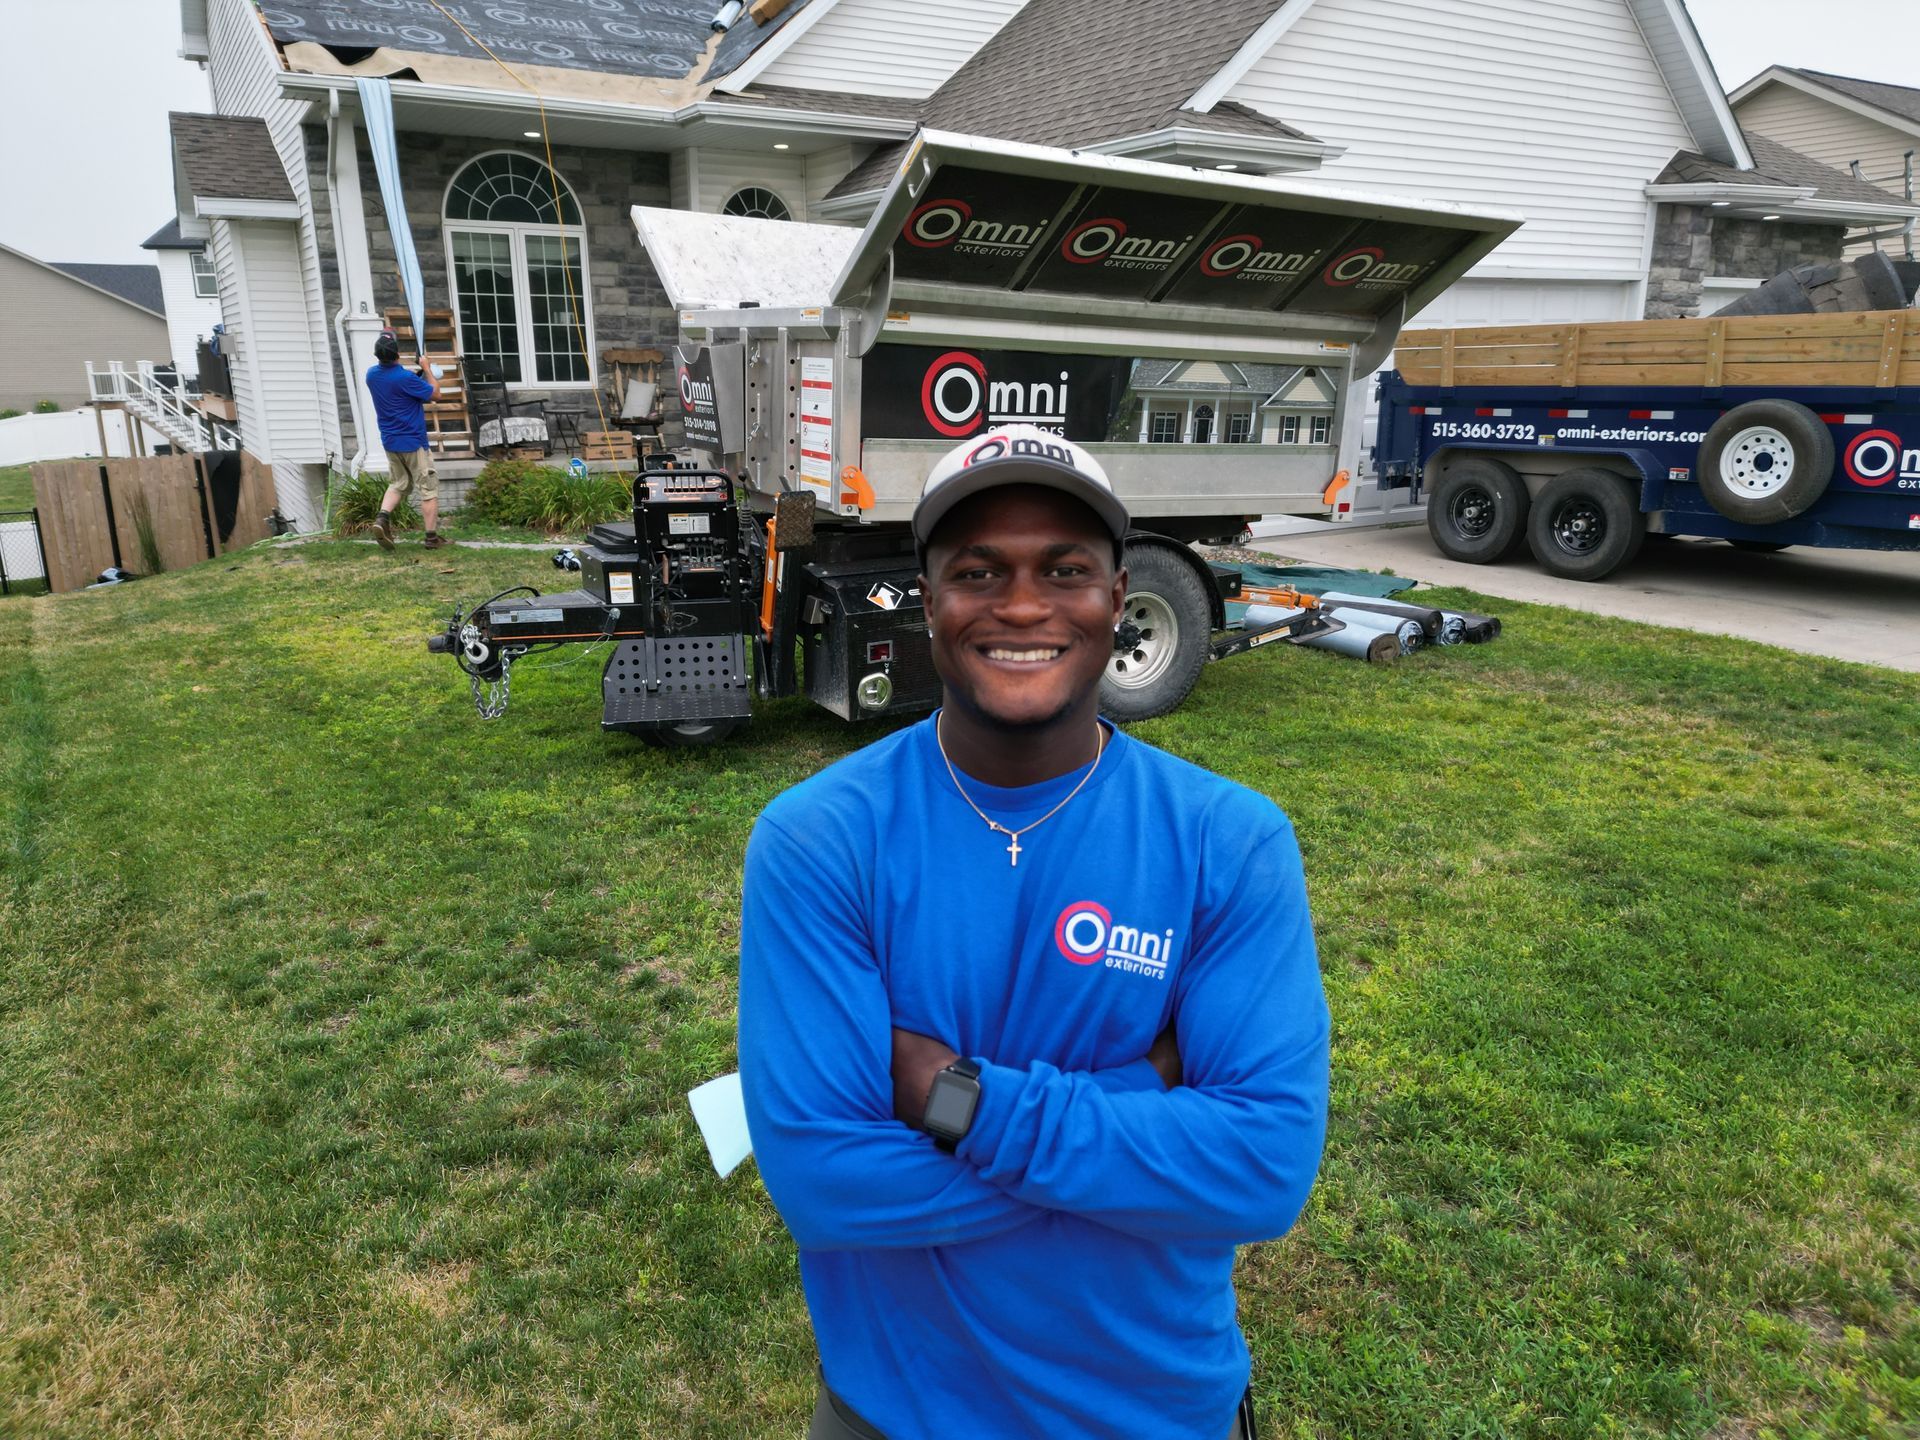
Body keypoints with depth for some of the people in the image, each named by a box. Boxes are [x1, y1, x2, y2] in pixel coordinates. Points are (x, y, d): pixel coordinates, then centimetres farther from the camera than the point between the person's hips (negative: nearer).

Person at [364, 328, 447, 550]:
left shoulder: (371, 374, 1)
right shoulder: (405, 378, -20)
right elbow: (435, 392, -6)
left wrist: (415, 373, 15)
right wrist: (427, 370, 7)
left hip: (389, 441, 7)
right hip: (413, 442, -7)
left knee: (399, 484, 21)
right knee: (428, 488, 2)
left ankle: (382, 519, -1)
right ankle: (432, 537, 4)